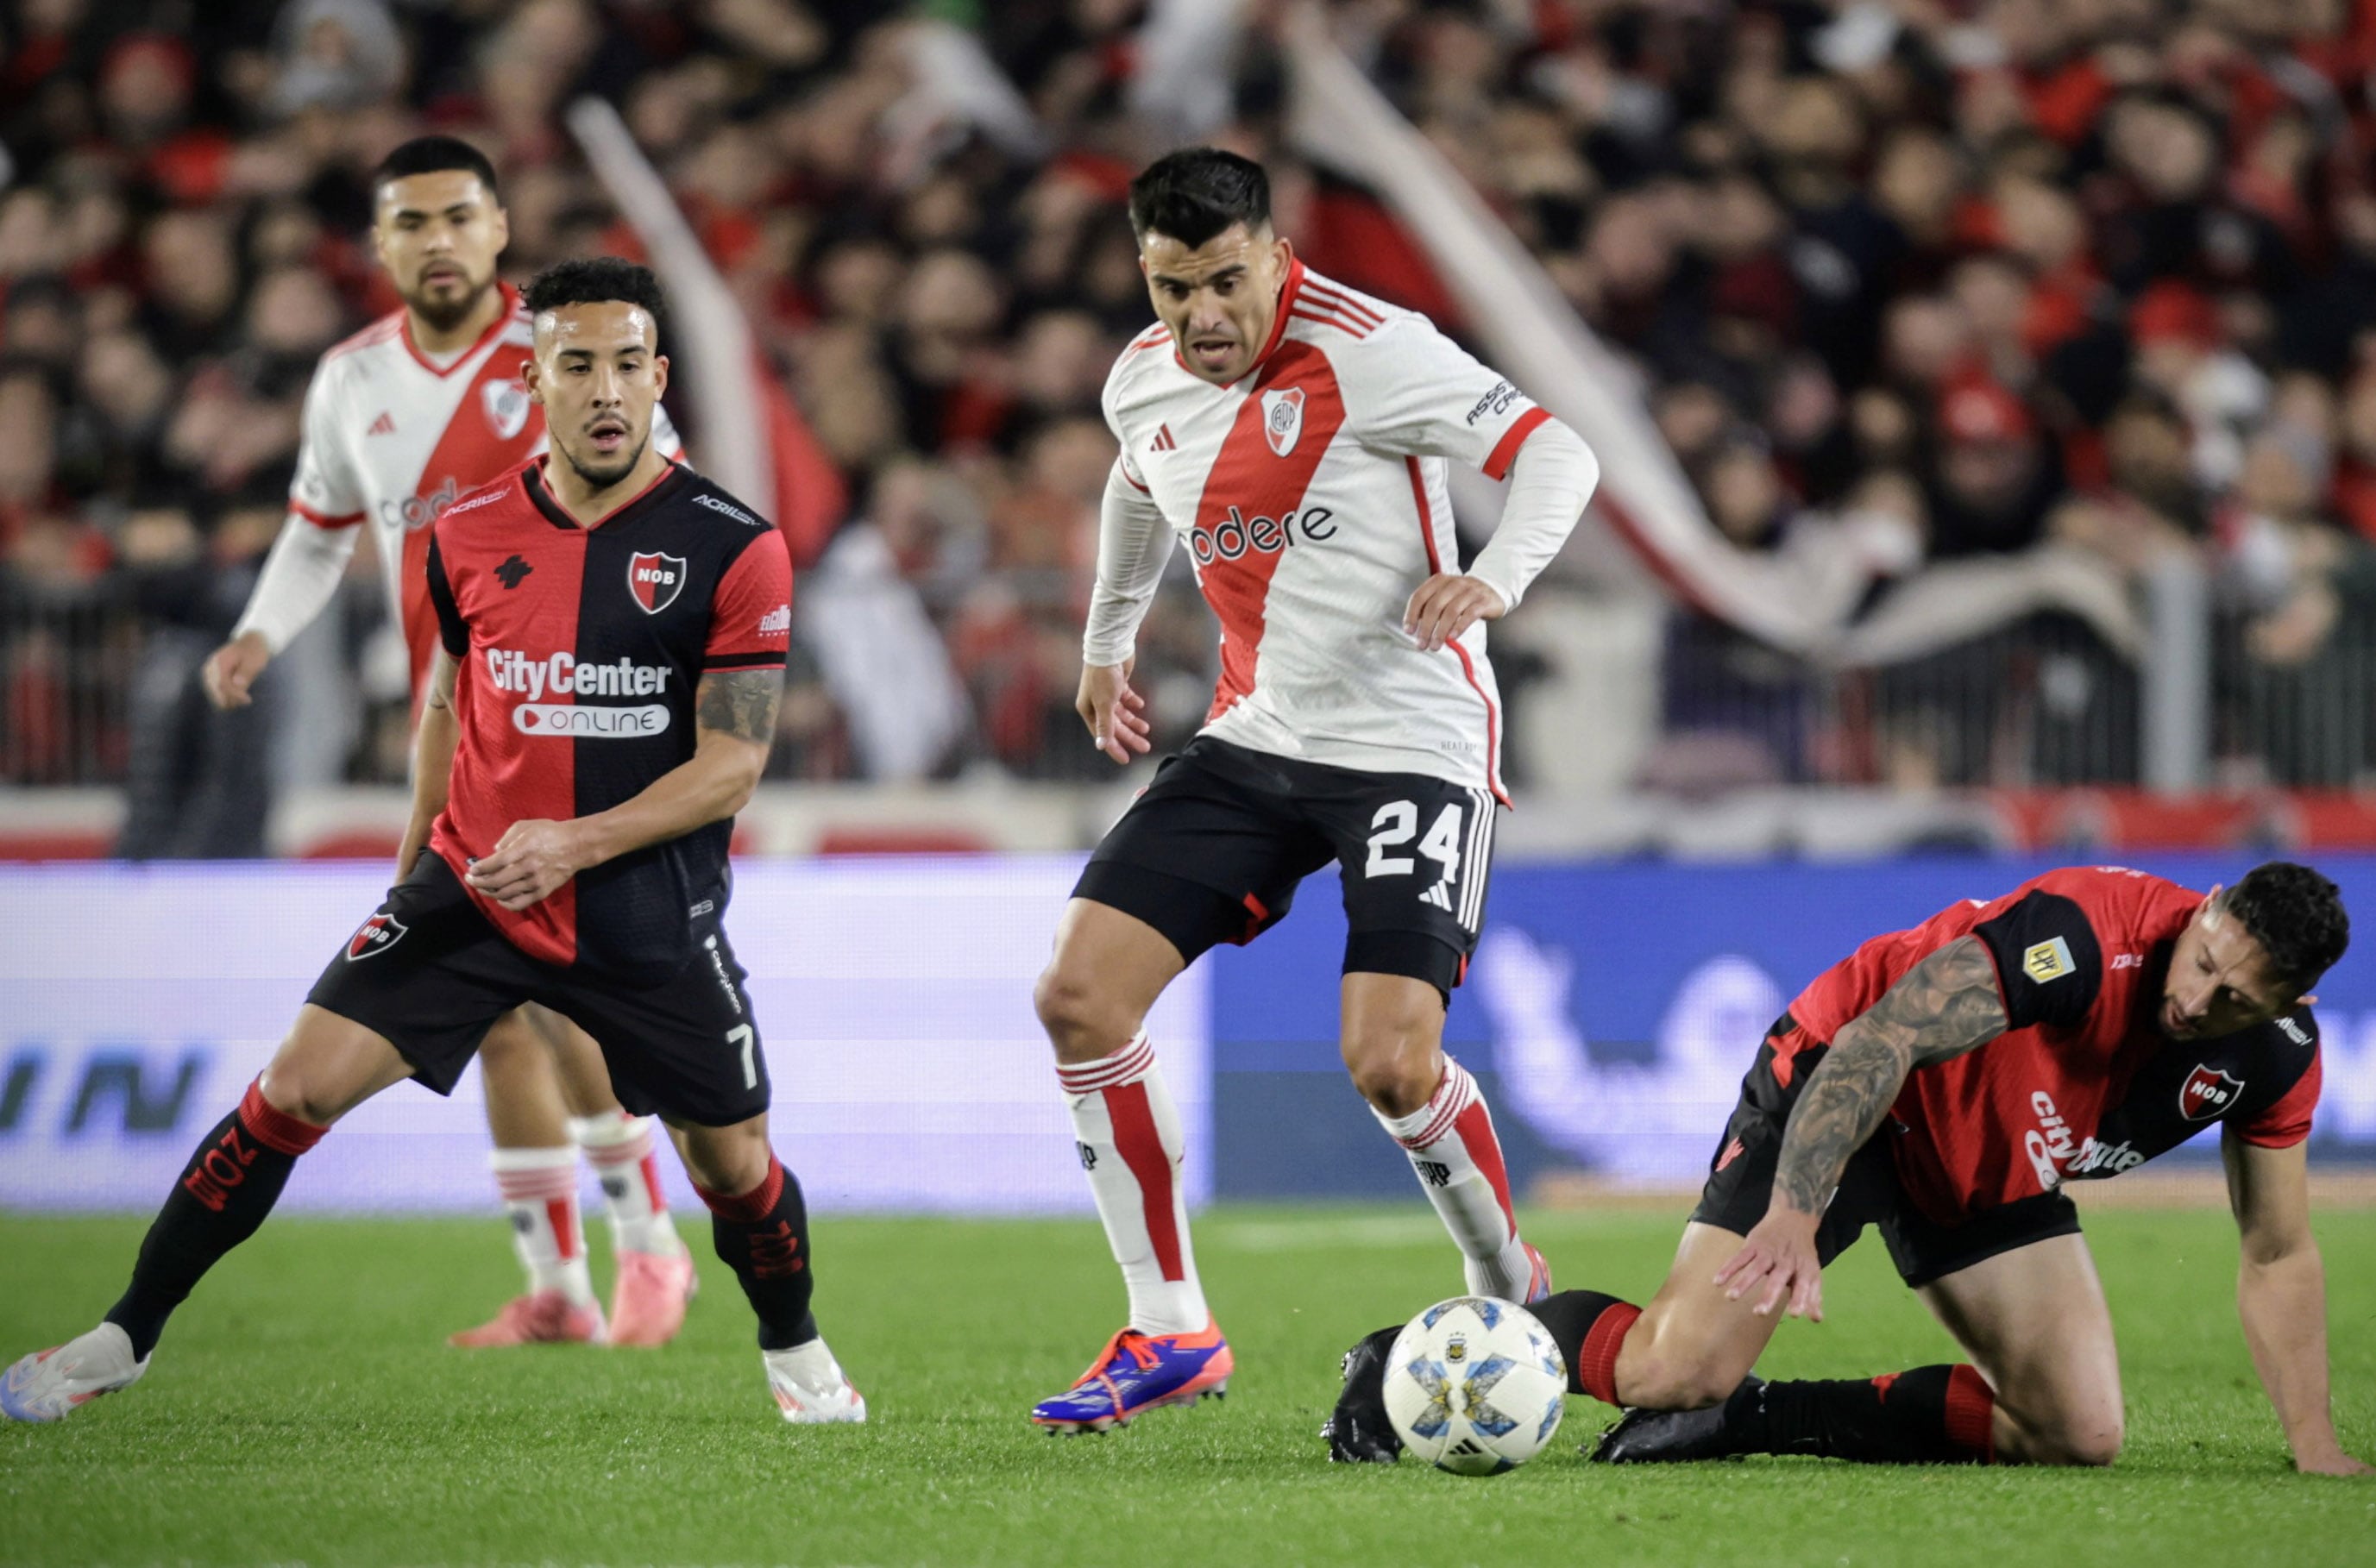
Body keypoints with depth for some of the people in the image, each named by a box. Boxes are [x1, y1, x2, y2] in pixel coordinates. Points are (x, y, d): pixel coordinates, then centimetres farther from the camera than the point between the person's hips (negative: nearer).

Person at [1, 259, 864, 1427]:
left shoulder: (732, 549, -10)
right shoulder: (469, 537, 2)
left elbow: (733, 762, -11)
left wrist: (576, 844, -22)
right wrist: (413, 866, 22)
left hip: (649, 921, -2)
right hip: (470, 884, 2)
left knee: (732, 1167, 5)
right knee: (298, 1087, -10)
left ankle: (792, 1349, 37)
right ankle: (124, 1339, 0)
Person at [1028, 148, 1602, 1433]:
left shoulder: (1364, 350, -17)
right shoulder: (1142, 383, 4)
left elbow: (1555, 453, -17)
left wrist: (1493, 578, -34)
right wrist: (1105, 639, 38)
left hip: (1411, 739, -6)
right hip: (1256, 737, 6)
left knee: (1389, 1064, -19)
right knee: (1079, 994, -7)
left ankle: (1512, 1288, 11)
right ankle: (1170, 1329, 4)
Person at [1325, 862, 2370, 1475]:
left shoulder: (2276, 1056, -13)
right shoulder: (2080, 934, -34)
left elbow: (2278, 1257, 0)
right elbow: (1875, 1043, -35)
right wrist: (1794, 1212, -46)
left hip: (1991, 1166, 7)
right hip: (1842, 1093, -7)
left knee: (2079, 1433, -8)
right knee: (1675, 1370, -22)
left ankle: (1758, 1418, 3)